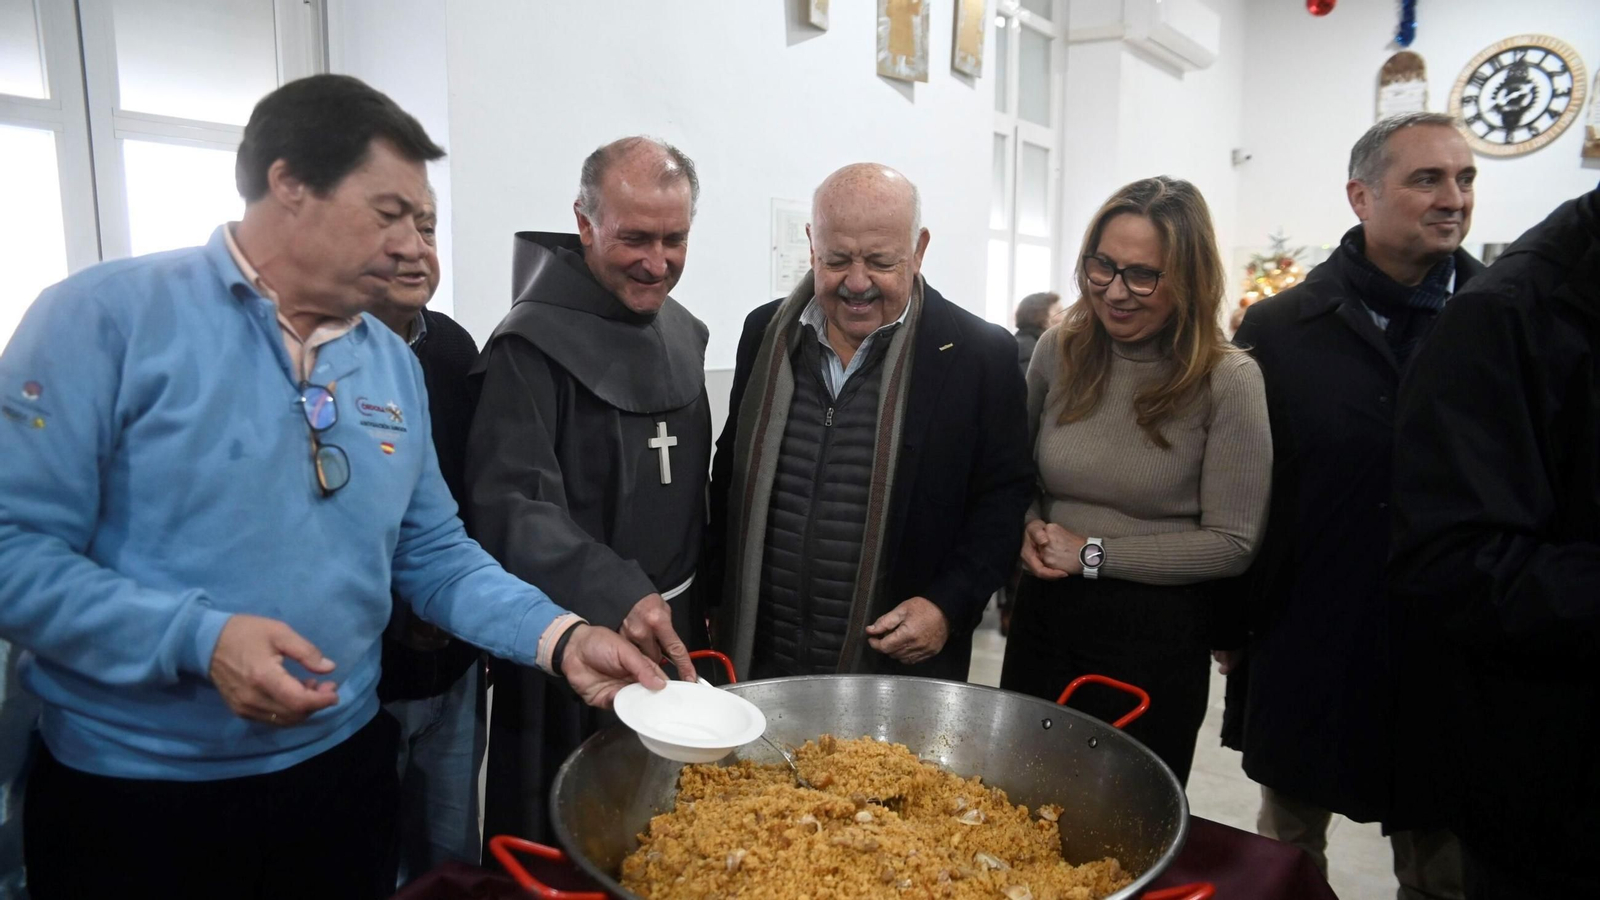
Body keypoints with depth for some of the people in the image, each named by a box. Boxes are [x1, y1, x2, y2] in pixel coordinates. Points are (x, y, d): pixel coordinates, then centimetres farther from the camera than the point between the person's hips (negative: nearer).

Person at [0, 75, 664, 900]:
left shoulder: (394, 363, 4)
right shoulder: (108, 316, -12)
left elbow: (432, 554, 6)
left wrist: (560, 639, -6)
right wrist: (199, 638, -26)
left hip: (342, 767, 5)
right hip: (129, 796, -4)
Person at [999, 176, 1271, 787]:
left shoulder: (1228, 380, -13)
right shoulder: (1058, 350, -2)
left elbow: (1232, 543, -12)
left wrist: (1093, 555, -15)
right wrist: (1029, 530, -7)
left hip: (1155, 638, -3)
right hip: (1045, 620, 4)